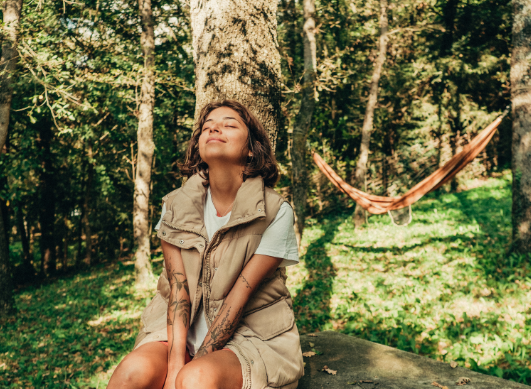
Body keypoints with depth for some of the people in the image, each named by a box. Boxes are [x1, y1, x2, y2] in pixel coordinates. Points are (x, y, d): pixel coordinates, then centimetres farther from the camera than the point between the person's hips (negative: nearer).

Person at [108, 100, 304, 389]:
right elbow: (177, 287, -5)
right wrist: (176, 361, -18)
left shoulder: (275, 213, -10)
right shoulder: (176, 206, 2)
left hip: (251, 338, -2)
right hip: (183, 331, 3)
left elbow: (239, 297, -13)